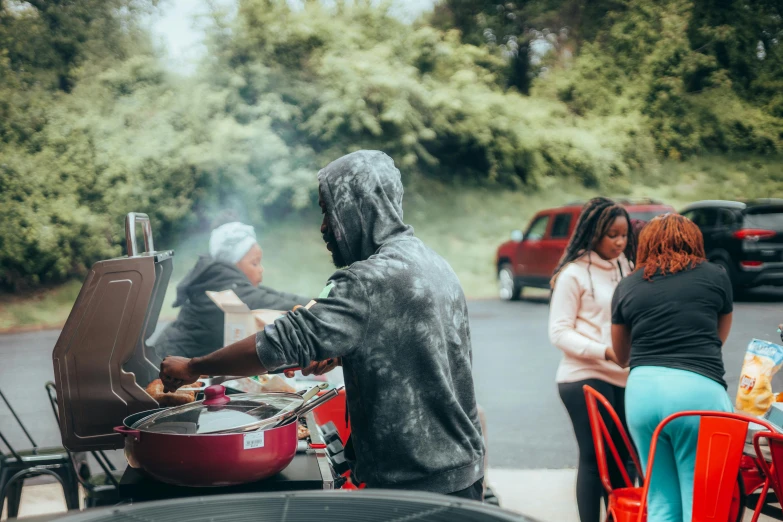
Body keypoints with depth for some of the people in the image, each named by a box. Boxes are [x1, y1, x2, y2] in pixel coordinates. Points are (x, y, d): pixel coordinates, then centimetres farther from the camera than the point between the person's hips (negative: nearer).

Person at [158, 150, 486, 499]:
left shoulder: (373, 279, -23)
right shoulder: (433, 264, 7)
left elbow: (286, 340, -23)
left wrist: (192, 367, -13)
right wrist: (340, 354, 8)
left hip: (414, 481, -9)